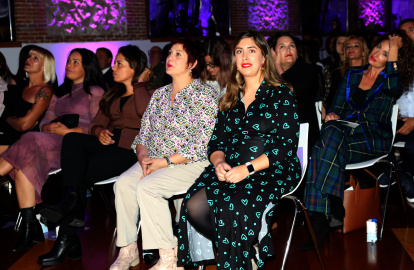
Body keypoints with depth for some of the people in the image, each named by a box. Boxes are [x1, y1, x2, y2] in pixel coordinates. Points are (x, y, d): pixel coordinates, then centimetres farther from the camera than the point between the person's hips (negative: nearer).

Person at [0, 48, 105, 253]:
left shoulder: (95, 92, 8)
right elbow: (44, 122, 21)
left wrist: (68, 131, -12)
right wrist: (51, 127, -4)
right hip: (52, 145, 6)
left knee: (30, 142, -31)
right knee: (23, 164, -27)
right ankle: (30, 227, -31)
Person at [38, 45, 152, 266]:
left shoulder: (148, 91, 5)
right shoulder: (113, 94, 27)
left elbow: (145, 112, -18)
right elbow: (97, 123, 21)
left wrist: (138, 84, -6)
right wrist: (100, 132, -2)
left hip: (131, 149, -6)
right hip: (109, 142, 7)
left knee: (81, 171, -22)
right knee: (72, 139, -24)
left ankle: (67, 239, -16)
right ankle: (72, 197, -38)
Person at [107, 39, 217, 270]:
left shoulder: (205, 94, -5)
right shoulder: (159, 94, 16)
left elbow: (203, 144, -13)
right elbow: (144, 133, 15)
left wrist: (166, 161, -16)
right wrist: (144, 157, -7)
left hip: (190, 163, -6)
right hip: (153, 161, 6)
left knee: (146, 187, -29)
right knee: (123, 184, -19)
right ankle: (128, 251, -9)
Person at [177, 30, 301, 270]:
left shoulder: (281, 95, 2)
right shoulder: (231, 98, 19)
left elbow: (287, 146, -8)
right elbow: (217, 141, 16)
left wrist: (248, 168, -18)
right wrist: (219, 162, -9)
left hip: (271, 171, -5)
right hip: (230, 171, 5)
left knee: (232, 204, -33)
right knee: (194, 205, -23)